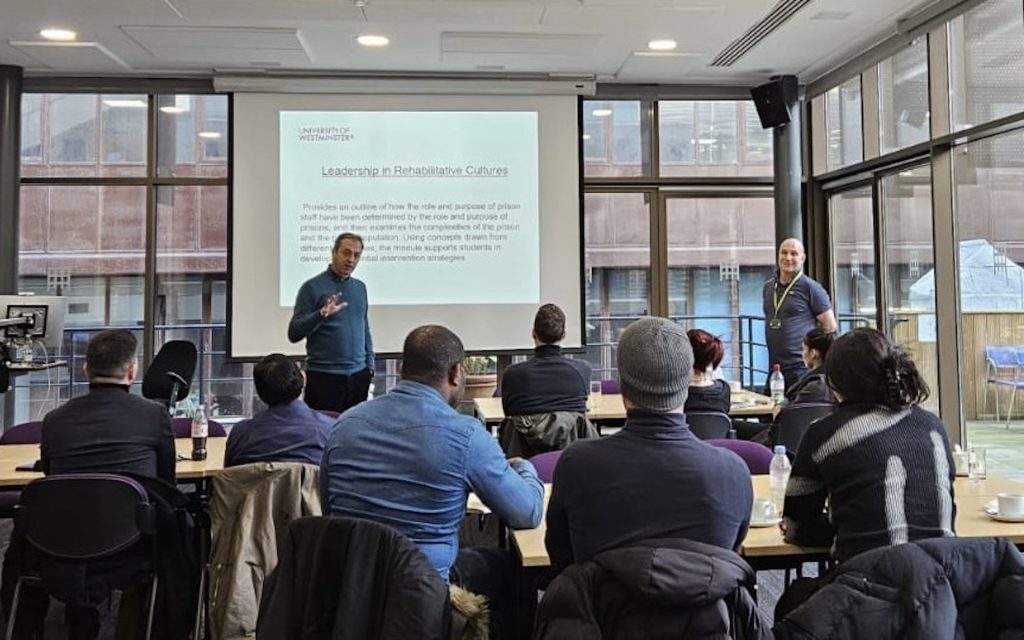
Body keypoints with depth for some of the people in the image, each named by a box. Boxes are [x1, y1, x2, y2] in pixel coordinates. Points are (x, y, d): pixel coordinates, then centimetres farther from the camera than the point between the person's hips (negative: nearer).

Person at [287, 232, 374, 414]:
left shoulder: (360, 287, 12)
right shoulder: (312, 287, -5)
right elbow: (294, 333, -10)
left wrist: (370, 365, 14)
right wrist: (321, 315, -25)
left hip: (358, 375, 5)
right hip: (324, 376, -5)